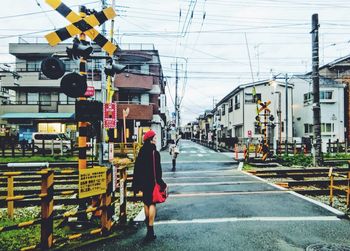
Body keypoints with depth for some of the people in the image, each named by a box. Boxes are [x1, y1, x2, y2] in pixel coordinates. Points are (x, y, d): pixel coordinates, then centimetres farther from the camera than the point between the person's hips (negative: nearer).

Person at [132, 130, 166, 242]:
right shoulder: (154, 152, -16)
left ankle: (148, 222, 44)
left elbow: (137, 168, 7)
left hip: (143, 182, 7)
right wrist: (160, 182, -12)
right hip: (152, 181, -7)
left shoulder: (142, 151, 4)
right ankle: (150, 230, -3)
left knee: (146, 202, 22)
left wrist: (136, 184, 14)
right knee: (152, 203, -2)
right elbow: (157, 170, -19)